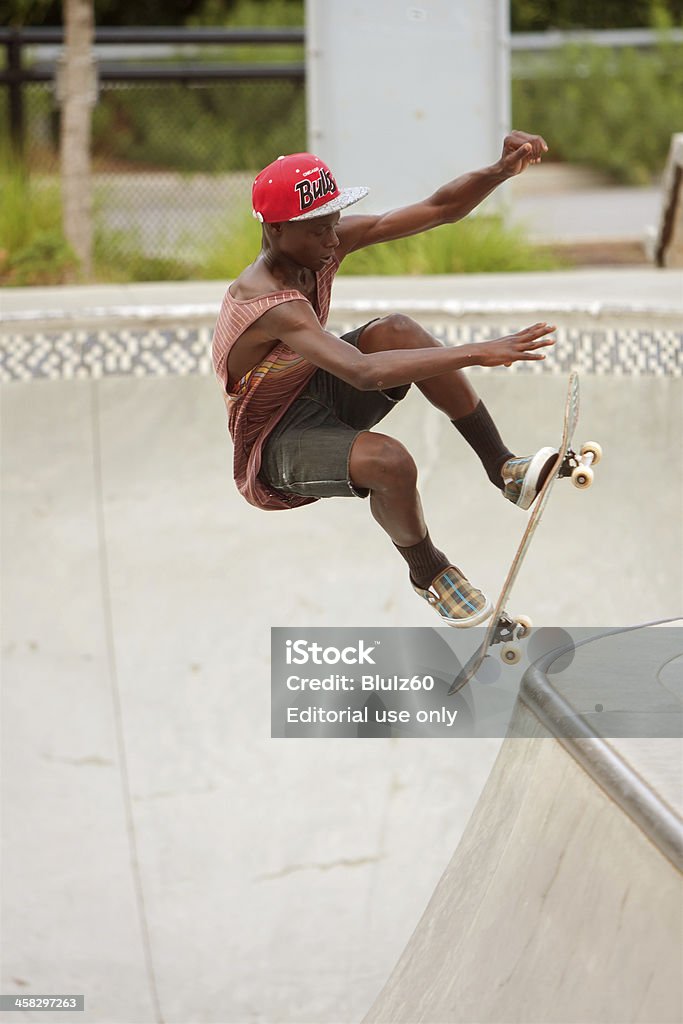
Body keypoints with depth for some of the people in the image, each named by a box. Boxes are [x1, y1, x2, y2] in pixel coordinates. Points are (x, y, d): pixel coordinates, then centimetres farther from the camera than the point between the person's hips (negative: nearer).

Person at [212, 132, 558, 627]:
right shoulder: (269, 303, -36)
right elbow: (363, 373, -49)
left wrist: (500, 171, -30)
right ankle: (428, 571, -2)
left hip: (316, 390, 8)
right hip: (273, 444, -8)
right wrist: (478, 353, -52)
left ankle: (504, 468, -11)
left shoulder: (329, 243, -12)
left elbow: (439, 209, -10)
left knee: (396, 330, -20)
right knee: (390, 462, -34)